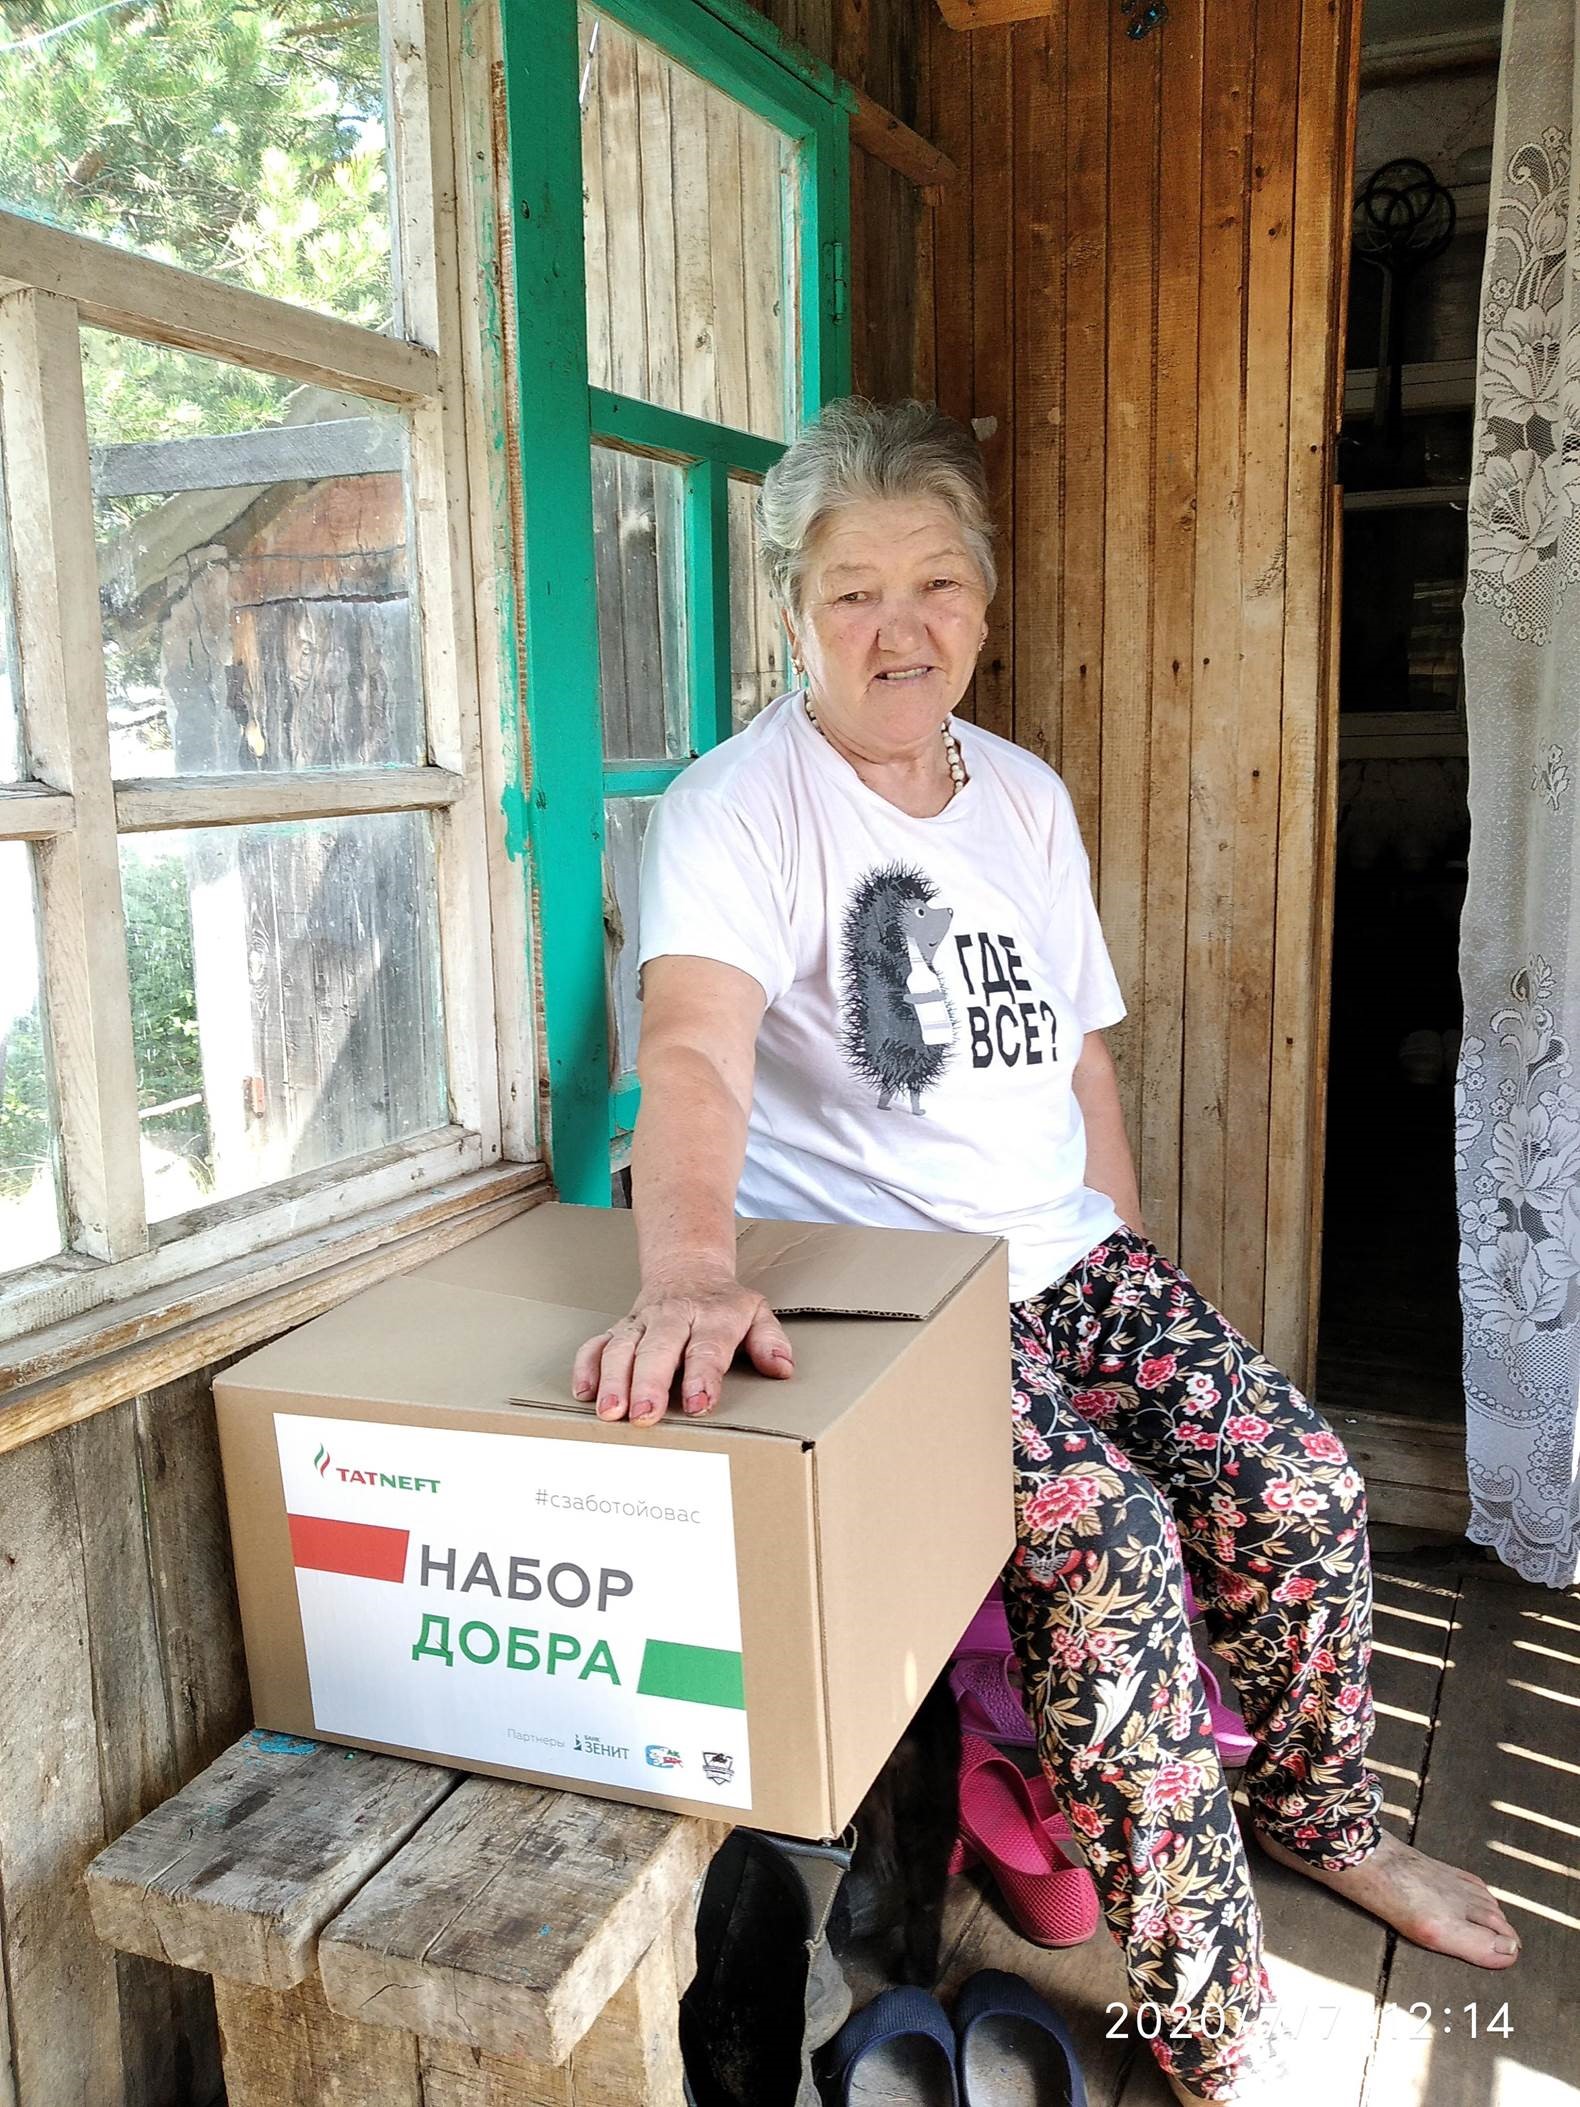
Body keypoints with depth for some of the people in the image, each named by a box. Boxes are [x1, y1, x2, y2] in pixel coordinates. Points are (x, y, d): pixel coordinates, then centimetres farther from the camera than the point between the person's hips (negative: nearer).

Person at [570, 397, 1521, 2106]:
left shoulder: (1025, 796, 10)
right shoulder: (738, 809, -13)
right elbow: (694, 1045, -31)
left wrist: (1133, 1270, 13)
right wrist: (686, 1272, -48)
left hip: (1061, 1258, 7)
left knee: (1303, 1486, -2)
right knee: (1110, 1547, -24)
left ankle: (1319, 1818, 29)